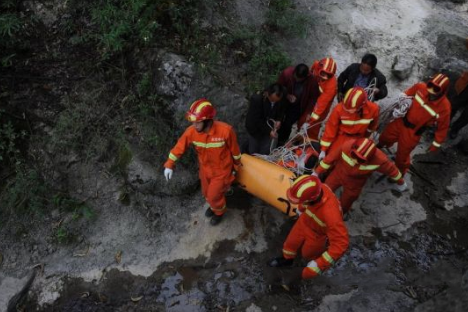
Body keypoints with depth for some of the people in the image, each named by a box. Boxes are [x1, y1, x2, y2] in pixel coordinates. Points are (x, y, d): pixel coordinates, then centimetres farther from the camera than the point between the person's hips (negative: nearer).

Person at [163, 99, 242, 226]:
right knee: (207, 193, 24)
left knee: (214, 195, 8)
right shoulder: (191, 131, -24)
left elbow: (234, 149, -16)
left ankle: (219, 211, 43)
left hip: (221, 170, -4)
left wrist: (237, 164, 0)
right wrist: (169, 165, -15)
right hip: (205, 169, 4)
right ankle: (214, 206, 58)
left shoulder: (225, 130, -33)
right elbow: (179, 146, -12)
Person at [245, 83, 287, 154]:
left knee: (265, 153, 12)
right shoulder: (256, 99, -36)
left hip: (269, 126, 3)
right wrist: (269, 131, -31)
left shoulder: (282, 97, -23)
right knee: (254, 152, 14)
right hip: (255, 128, -3)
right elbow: (256, 120, -28)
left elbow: (282, 110, 0)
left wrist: (279, 120, -18)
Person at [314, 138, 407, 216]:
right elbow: (331, 157, -20)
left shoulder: (379, 160, -37)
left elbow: (391, 169, -14)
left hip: (355, 183, 0)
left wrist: (400, 182, 7)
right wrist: (317, 172, -9)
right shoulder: (347, 146, -39)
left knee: (344, 204, 21)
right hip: (338, 173, 0)